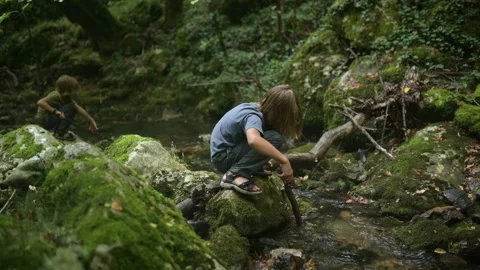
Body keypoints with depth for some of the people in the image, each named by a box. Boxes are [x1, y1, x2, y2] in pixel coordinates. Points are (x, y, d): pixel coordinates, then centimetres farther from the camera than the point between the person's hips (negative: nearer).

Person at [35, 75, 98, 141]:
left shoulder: (67, 97, 4)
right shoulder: (56, 95, -21)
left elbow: (79, 108, -1)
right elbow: (40, 102, -32)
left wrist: (92, 121, -6)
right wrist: (55, 111, -35)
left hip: (51, 118, 9)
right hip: (44, 120, -9)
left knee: (74, 108, 9)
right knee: (70, 107, -20)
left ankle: (57, 130, 7)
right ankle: (60, 133, -21)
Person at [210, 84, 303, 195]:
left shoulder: (254, 107, 5)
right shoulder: (253, 117, -23)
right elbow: (254, 140, -47)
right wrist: (284, 161, -41)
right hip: (223, 157, -10)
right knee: (274, 138, -24)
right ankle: (234, 175, -22)